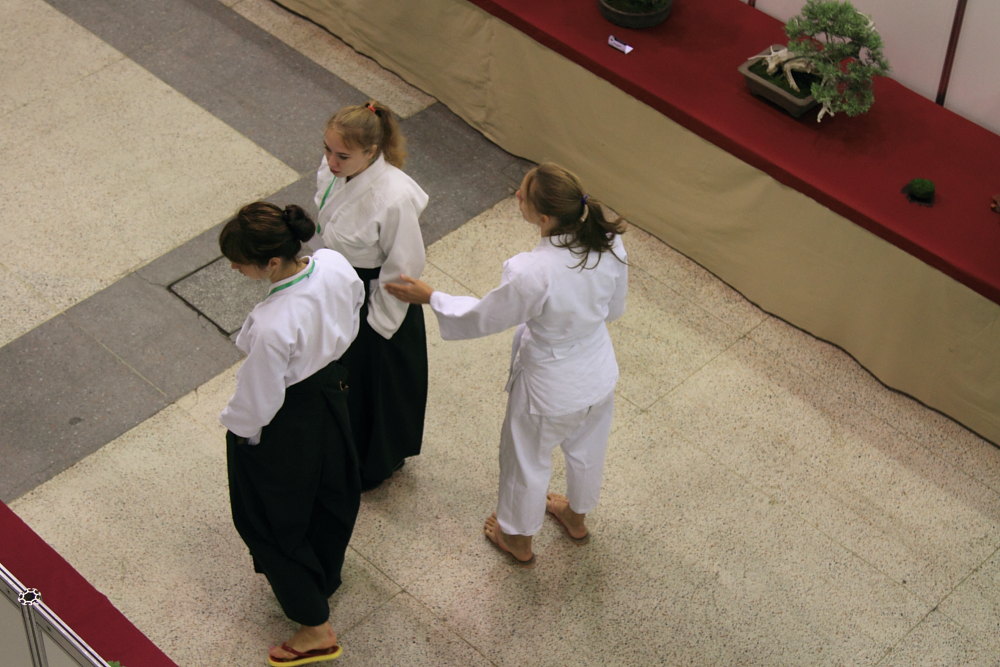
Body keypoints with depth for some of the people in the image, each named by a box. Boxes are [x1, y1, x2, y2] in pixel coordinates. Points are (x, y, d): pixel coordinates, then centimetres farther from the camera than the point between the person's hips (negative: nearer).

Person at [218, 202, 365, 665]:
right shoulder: (335, 265, -21)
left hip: (284, 425, -7)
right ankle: (324, 577, 59)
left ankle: (316, 629, 31)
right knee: (331, 491, 31)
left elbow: (257, 403, -26)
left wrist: (235, 424, -5)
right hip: (332, 389, 7)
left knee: (271, 521, 18)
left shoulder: (271, 327, -41)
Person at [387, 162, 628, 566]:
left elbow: (482, 319, -19)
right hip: (600, 373, 5)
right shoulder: (610, 244, -23)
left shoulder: (530, 274, -38)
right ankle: (576, 517, 61)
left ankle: (519, 539, 52)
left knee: (527, 460, 25)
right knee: (586, 449, 32)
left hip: (551, 388, -5)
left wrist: (429, 298, -5)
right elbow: (615, 308, -4)